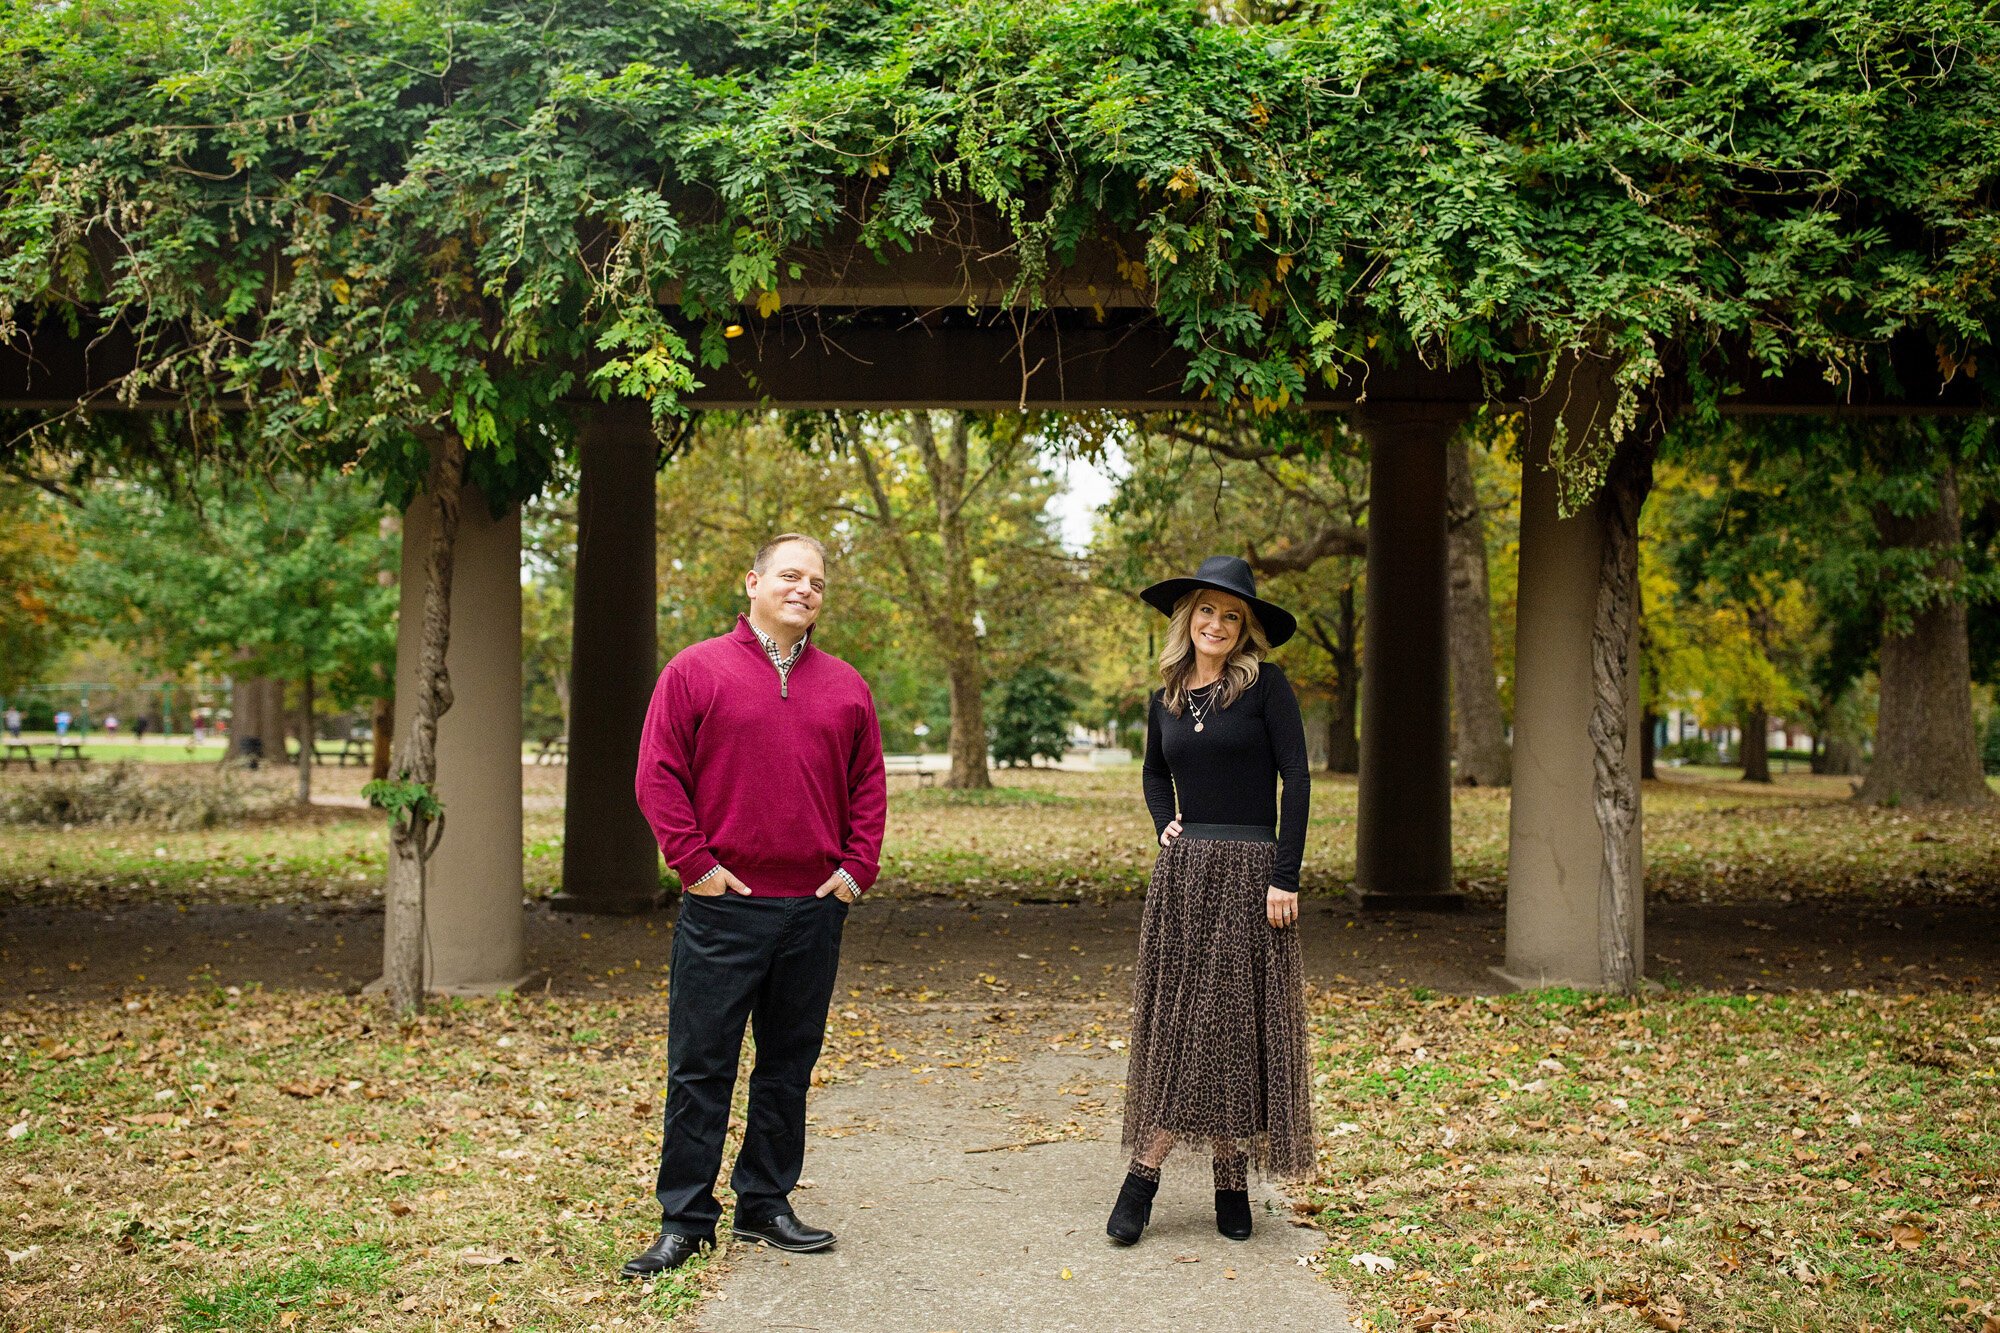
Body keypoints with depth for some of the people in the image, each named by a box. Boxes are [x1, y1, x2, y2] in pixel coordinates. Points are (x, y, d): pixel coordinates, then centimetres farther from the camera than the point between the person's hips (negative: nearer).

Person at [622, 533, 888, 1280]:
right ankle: (685, 1220, 12)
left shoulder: (844, 686, 10)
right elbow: (658, 777, -4)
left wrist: (857, 867, 2)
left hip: (814, 909, 4)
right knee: (700, 1068, 2)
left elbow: (869, 785, 13)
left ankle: (766, 1205, 25)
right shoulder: (696, 671, -1)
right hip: (723, 909, -4)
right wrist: (695, 863, -10)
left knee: (789, 1066, 12)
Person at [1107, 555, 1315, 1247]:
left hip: (1248, 872, -4)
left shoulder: (1266, 685, -4)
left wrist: (1285, 878, -13)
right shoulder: (1166, 699, 10)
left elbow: (1296, 779, -8)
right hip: (1182, 872, 4)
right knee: (1177, 1021, 2)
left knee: (1236, 1021, -1)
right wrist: (1165, 825, 8)